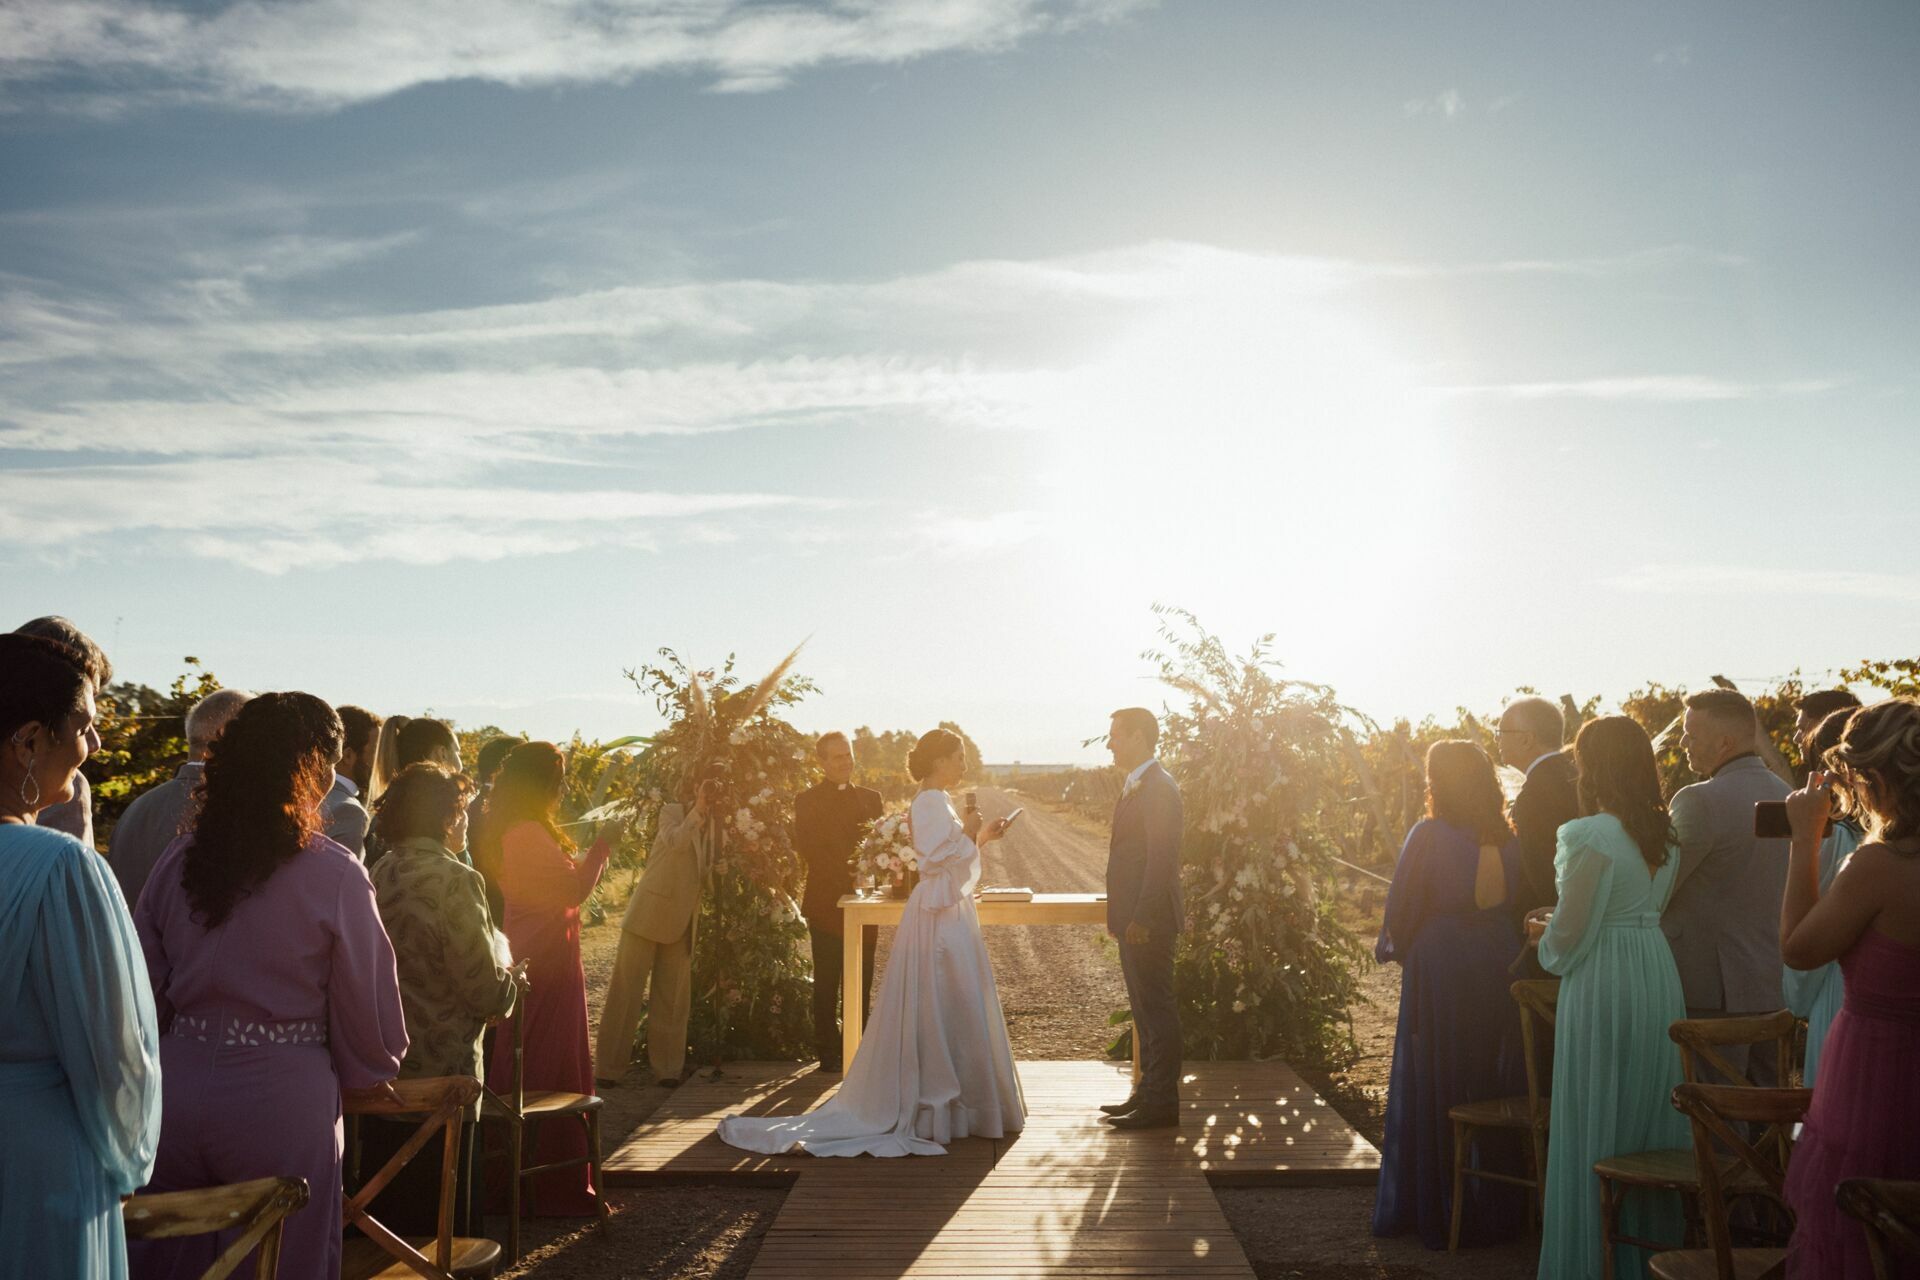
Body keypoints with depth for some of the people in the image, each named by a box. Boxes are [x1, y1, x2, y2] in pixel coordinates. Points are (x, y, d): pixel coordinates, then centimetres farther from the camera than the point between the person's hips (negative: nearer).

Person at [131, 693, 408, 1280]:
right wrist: (367, 1076, 13)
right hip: (282, 1099, -4)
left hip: (175, 1093, 4)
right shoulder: (335, 876, -13)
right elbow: (367, 1003, -6)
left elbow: (145, 984, 7)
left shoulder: (177, 862, 0)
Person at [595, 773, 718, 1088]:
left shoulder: (713, 827, 12)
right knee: (626, 990, -2)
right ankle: (608, 1067, 4)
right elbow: (674, 842, -24)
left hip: (681, 923, 5)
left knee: (672, 998, 6)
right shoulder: (672, 813, -4)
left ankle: (666, 1068, 12)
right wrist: (698, 810, -23)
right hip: (648, 916, -5)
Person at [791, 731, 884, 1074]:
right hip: (826, 903, -3)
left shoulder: (870, 797, 14)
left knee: (861, 983, 5)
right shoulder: (807, 800, 2)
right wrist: (846, 870, -17)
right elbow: (805, 849, -7)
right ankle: (829, 1054, 6)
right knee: (826, 984, 1)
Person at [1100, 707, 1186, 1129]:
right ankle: (1150, 1091, 25)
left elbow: (1162, 859, -21)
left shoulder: (1158, 788, -16)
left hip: (1148, 922, -10)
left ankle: (1162, 1104, 3)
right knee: (1145, 1008, 16)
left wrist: (1141, 919, -22)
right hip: (1134, 920, 10)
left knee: (1156, 1008, -3)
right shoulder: (1135, 786, 16)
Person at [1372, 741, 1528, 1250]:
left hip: (1441, 972, -5)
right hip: (1500, 972, 5)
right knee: (1494, 1084, 15)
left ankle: (1437, 1209, 13)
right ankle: (1499, 1205, 23)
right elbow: (1517, 906, 9)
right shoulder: (1508, 841, 2)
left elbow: (1403, 908, -9)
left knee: (1435, 1089, 6)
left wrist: (1394, 948, 11)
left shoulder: (1429, 835, -13)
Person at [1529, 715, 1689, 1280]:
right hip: (1659, 979, 7)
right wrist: (1557, 923, 19)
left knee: (1595, 1128, 3)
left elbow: (1570, 937, -13)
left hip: (1602, 986, -7)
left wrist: (1544, 936, 9)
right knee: (1650, 1118, 15)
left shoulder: (1590, 836, -17)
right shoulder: (1665, 834, 7)